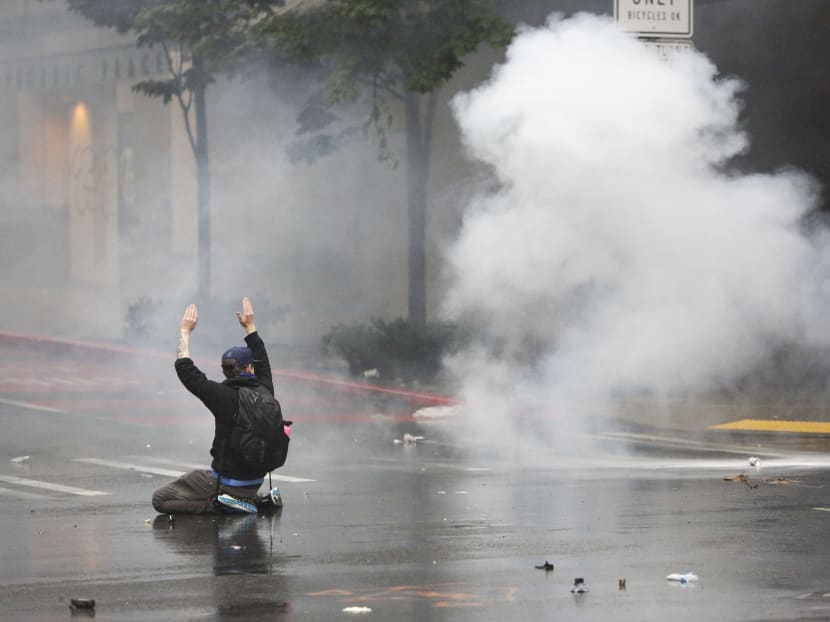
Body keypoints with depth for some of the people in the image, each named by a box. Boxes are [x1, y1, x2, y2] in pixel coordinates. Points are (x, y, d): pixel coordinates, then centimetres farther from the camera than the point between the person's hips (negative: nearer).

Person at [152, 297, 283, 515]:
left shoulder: (226, 397, -19)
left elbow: (186, 370, -11)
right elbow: (263, 363, 19)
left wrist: (184, 331, 0)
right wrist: (250, 326, 28)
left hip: (225, 479, -7)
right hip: (254, 483, 7)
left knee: (160, 499, -2)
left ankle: (218, 504, -10)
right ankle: (257, 501, 12)